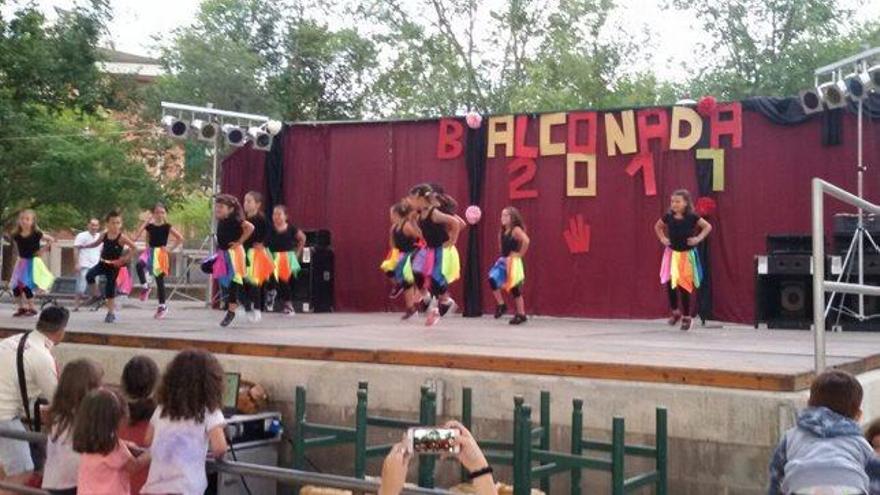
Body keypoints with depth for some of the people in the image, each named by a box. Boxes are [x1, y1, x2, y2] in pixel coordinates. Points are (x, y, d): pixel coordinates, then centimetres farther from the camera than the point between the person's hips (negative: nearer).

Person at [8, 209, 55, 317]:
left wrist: (43, 250, -7)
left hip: (33, 262, -5)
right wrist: (21, 254, 9)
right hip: (22, 262, 5)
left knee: (26, 286, -16)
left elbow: (51, 239, -5)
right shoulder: (16, 236, -2)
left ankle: (31, 308, -2)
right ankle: (21, 307, 18)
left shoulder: (36, 234, -13)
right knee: (15, 287, 1)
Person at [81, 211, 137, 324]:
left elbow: (134, 247, -10)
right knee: (89, 275, -20)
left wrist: (125, 258, -13)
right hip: (103, 263, 4)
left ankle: (111, 313, 11)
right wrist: (84, 246, 9)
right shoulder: (104, 235, -1)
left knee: (110, 288, -1)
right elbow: (97, 243, 17)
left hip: (114, 265, -4)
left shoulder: (122, 237, -15)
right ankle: (97, 296, 1)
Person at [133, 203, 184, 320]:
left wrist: (171, 249, -6)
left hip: (161, 254, -2)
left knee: (160, 280, 3)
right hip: (150, 252, 2)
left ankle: (162, 306, 14)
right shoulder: (149, 226, 4)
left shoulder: (167, 227, -2)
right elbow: (136, 237, 2)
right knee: (139, 265, -32)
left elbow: (180, 238, -3)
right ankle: (145, 287, -14)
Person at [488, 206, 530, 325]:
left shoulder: (516, 229, -13)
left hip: (513, 262, -7)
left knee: (515, 289, -1)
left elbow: (526, 240, -28)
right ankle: (501, 304, -1)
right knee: (492, 279, -14)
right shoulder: (503, 231, 9)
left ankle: (521, 314, 11)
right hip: (503, 260, 7)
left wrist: (520, 254, -19)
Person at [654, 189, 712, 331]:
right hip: (672, 253, 3)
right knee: (669, 283, -5)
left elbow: (708, 226, -3)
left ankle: (686, 316, 16)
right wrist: (662, 238, 2)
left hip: (687, 255, -2)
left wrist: (698, 238, -11)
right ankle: (675, 311, 17)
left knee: (684, 286, 1)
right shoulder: (668, 217, -4)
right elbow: (657, 226, 15)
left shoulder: (692, 217, -12)